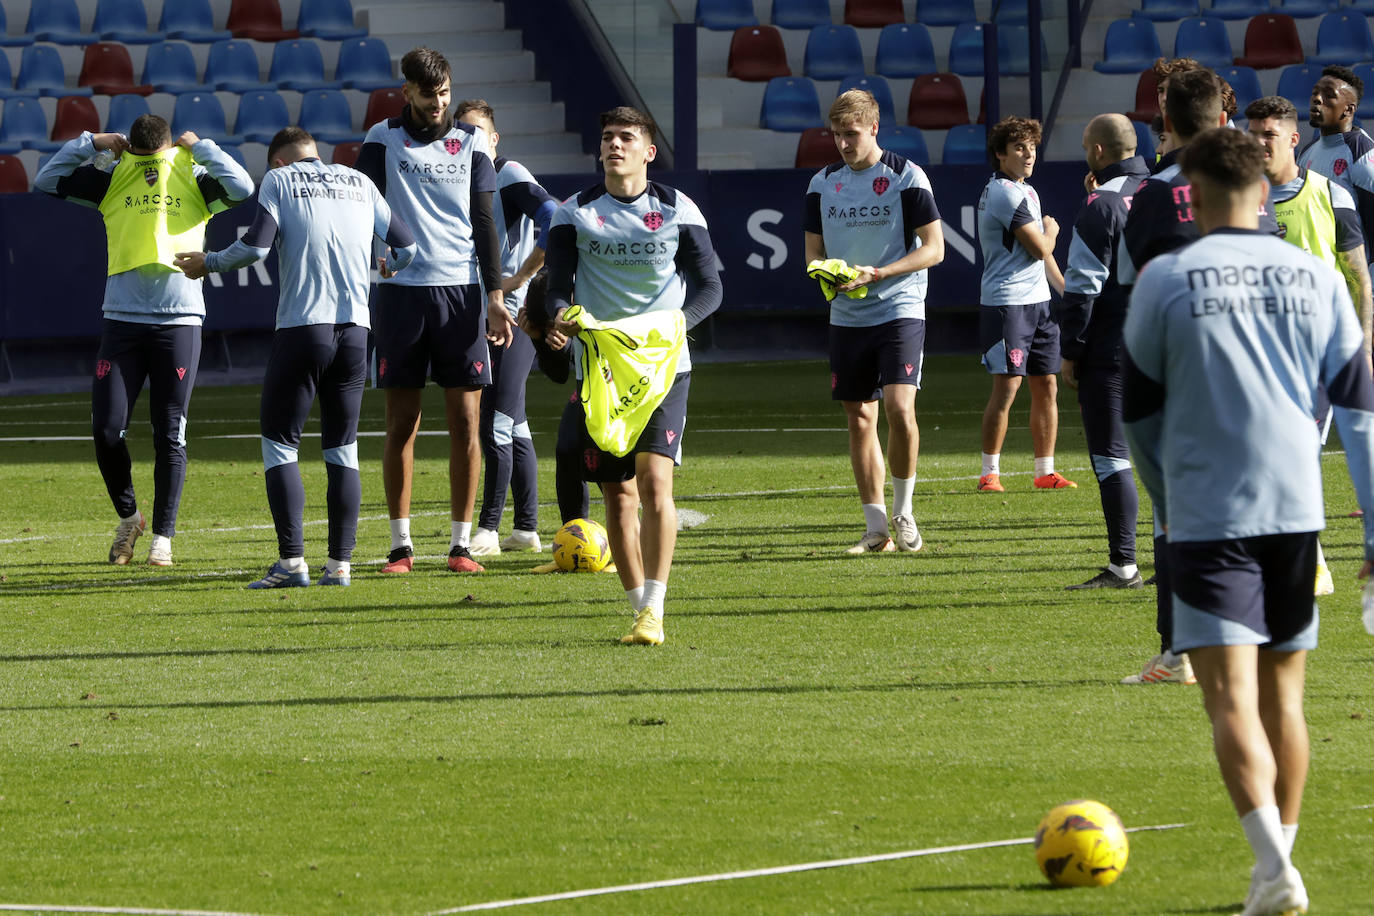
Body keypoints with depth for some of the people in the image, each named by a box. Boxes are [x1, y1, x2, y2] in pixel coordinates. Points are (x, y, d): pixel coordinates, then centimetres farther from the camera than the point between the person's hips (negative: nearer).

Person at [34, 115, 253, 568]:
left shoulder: (193, 178, 3)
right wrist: (91, 142, 0)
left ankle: (162, 536, 10)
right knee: (106, 429, -4)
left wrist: (200, 148, -5)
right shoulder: (111, 178, 7)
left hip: (179, 321, -2)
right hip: (122, 321, 2)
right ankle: (128, 517, 19)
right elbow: (47, 181, 6)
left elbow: (242, 189, -14)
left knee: (169, 436, 0)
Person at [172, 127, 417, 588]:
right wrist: (385, 267, 39)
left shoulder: (279, 179, 3)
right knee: (342, 447, 10)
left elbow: (256, 246, -9)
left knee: (279, 442, 2)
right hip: (355, 329, 4)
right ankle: (340, 562, 6)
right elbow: (406, 246, 16)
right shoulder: (359, 183, 15)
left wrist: (207, 263, 8)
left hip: (301, 326, -4)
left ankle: (292, 561, -7)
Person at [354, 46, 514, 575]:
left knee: (465, 422, -2)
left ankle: (461, 544, 4)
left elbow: (484, 224, 10)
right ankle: (401, 545, 7)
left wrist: (496, 296, 2)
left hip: (462, 293, 1)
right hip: (401, 293, -1)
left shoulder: (471, 142, 9)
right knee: (401, 423, 1)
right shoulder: (383, 140, 5)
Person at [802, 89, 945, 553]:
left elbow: (934, 248, -5)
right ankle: (876, 528, 11)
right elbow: (813, 250, 17)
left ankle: (903, 510, -1)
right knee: (859, 419, 4)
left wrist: (876, 274, -16)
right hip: (846, 318, 5)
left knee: (899, 407, -19)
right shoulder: (823, 183, 10)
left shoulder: (906, 176, -4)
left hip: (900, 310, -5)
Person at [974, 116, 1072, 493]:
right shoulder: (1004, 193, -14)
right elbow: (1040, 248, -15)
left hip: (1038, 303, 9)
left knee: (1046, 387, 8)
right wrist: (1052, 230, 7)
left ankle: (1046, 472, 13)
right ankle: (989, 473, -3)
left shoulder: (1027, 191, 18)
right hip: (1007, 303, -9)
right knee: (1006, 387, -9)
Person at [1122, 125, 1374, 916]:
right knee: (1283, 697, 16)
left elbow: (1140, 412, 6)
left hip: (1208, 516, -4)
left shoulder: (1165, 280, -3)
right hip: (1297, 509, 4)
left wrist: (1169, 505, 22)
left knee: (1231, 700, -8)